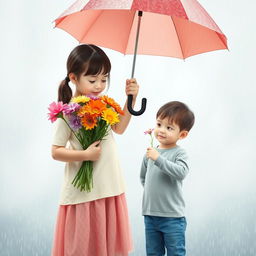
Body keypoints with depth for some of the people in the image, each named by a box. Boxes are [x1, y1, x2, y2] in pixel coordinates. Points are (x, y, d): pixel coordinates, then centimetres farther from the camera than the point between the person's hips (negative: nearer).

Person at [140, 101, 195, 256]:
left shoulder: (179, 153, -9)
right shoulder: (150, 153, 7)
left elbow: (181, 172, -28)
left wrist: (158, 159, -28)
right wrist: (151, 190, 11)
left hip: (172, 216, -5)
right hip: (150, 214, 6)